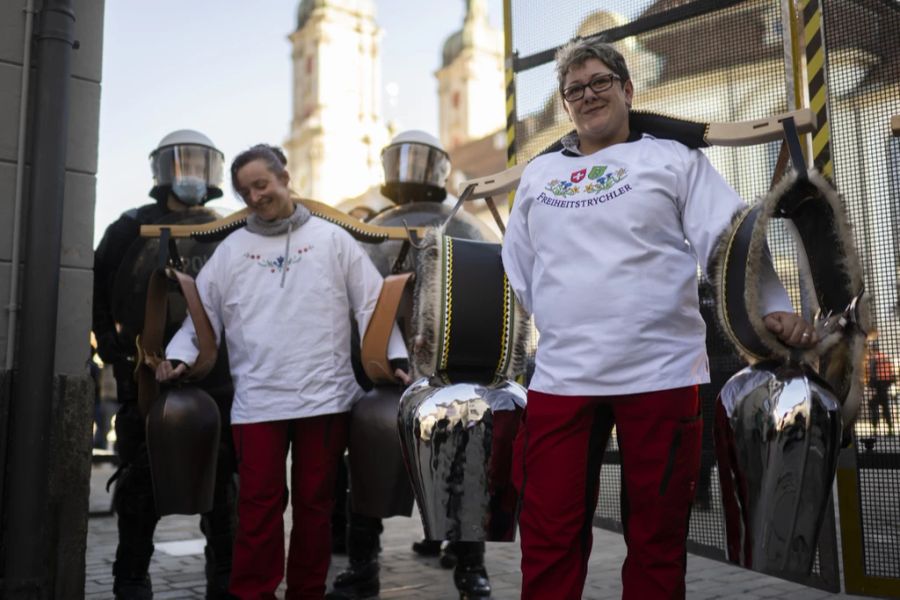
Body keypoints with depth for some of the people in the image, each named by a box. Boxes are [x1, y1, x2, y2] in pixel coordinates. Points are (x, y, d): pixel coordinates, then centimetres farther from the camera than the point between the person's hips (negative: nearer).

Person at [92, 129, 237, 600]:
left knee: (220, 478, 5)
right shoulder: (133, 227, 6)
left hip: (214, 376, 1)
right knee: (141, 479, 6)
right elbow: (95, 287, 9)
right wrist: (113, 349, 2)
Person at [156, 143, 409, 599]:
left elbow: (372, 304, 4)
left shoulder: (332, 239, 6)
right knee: (258, 504, 2)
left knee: (314, 502, 9)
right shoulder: (231, 250, 11)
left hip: (325, 396, 0)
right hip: (257, 400, 1)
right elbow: (203, 313, 10)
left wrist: (393, 357, -4)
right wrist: (179, 355, -6)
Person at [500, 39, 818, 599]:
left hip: (660, 374, -2)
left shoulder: (674, 159, 7)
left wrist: (774, 307, -15)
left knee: (657, 540, 9)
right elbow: (518, 269, 23)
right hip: (561, 377, 3)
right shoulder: (538, 174, 16)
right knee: (548, 542, 5)